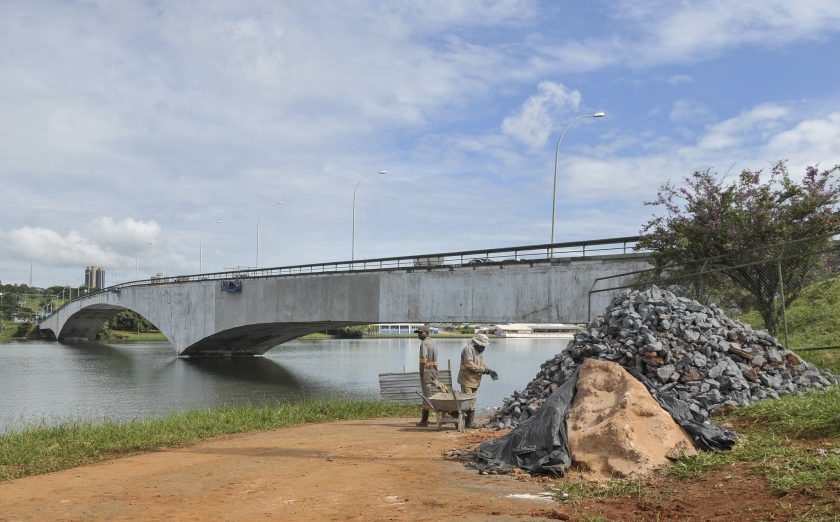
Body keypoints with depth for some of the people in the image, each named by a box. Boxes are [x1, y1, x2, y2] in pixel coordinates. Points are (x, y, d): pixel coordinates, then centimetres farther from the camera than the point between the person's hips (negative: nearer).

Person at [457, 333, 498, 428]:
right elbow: (470, 365, -22)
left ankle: (469, 423, 16)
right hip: (467, 380, -9)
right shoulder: (468, 349, -14)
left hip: (475, 381, 10)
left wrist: (489, 371, -3)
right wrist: (484, 369, -19)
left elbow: (482, 364, 16)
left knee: (472, 403, 11)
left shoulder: (479, 351, 18)